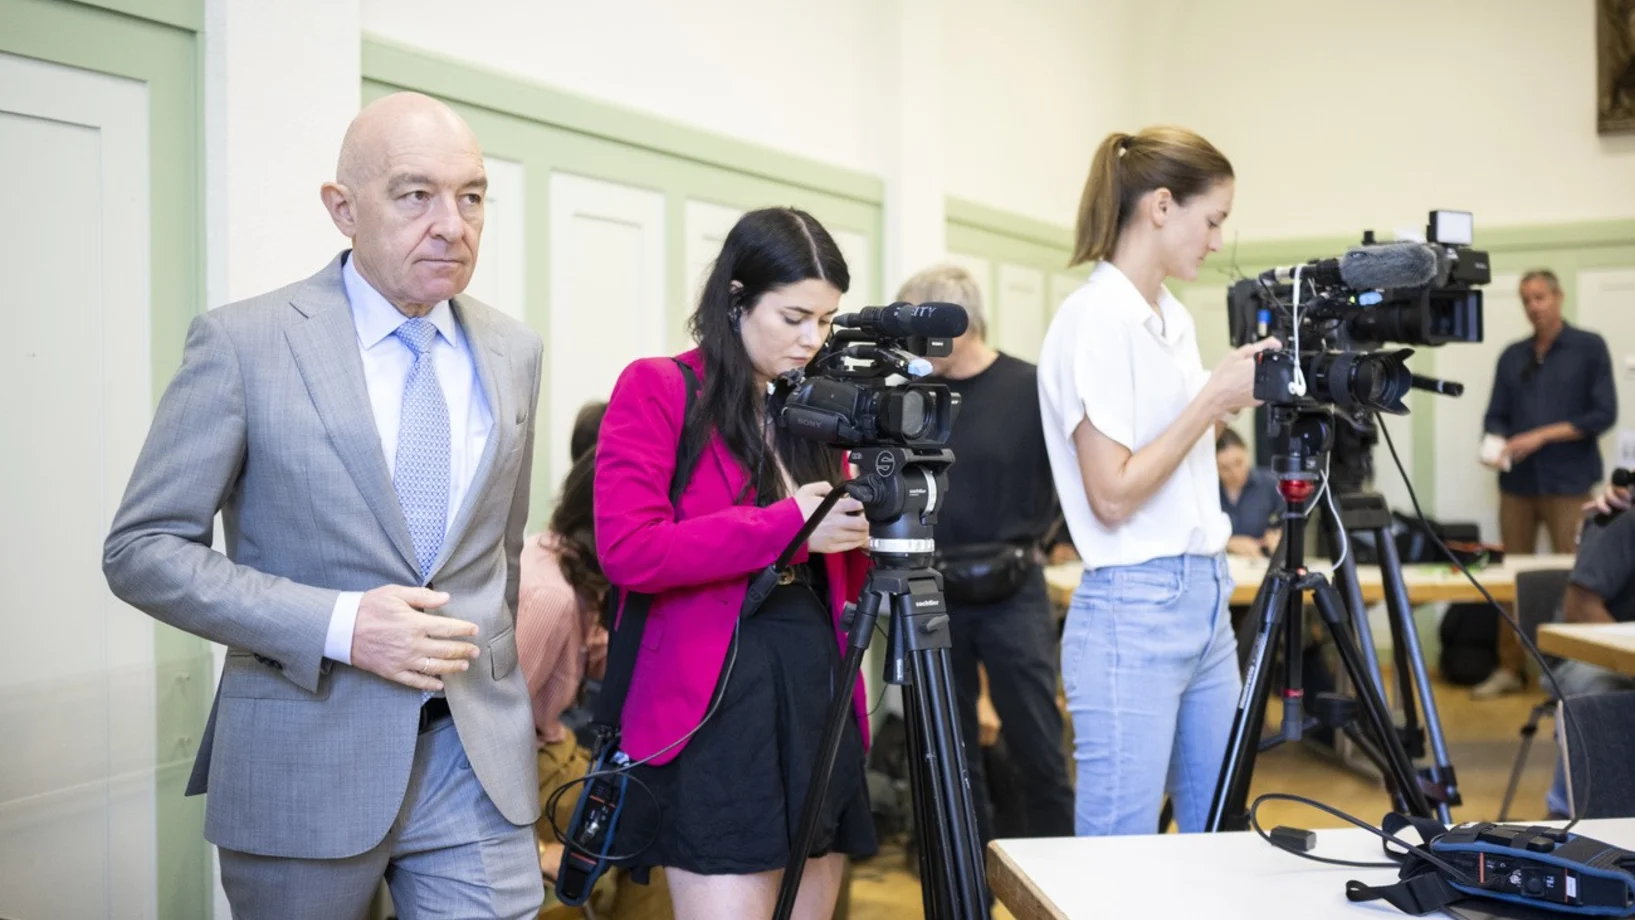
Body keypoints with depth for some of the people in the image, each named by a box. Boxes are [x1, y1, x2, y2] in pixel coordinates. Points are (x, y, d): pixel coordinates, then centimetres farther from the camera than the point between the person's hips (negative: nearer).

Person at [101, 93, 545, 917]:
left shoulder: (513, 352, 5)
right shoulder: (242, 343, -8)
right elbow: (141, 551, -8)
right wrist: (337, 626, -18)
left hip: (477, 758, 3)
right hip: (303, 760, -3)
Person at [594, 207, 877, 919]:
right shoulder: (657, 389, -3)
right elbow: (627, 551, -16)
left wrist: (868, 532, -3)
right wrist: (788, 523, -16)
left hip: (819, 692, 7)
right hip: (714, 703, -6)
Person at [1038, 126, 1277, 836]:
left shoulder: (1176, 318, 13)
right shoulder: (1093, 319, -13)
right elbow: (1112, 496, -18)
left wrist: (1241, 396, 8)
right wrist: (1213, 397, -14)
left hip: (1206, 599, 9)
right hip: (1133, 612, -9)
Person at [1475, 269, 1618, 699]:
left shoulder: (1589, 348, 1)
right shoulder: (1512, 356, 13)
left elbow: (1604, 413, -6)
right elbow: (1496, 416, 11)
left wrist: (1543, 435, -15)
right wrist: (1498, 445, -12)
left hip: (1568, 482, -4)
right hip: (1518, 482, 4)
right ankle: (1510, 669, 13)